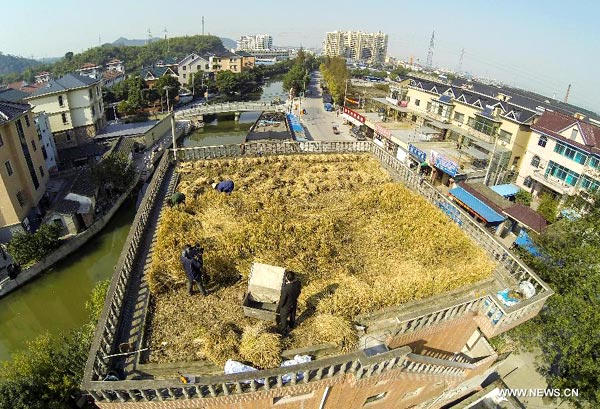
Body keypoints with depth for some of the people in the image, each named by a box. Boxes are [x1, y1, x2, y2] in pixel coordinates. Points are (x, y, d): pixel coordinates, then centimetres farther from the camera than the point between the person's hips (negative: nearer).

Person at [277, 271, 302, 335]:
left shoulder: (285, 289, -42)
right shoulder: (298, 283, -25)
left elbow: (282, 299, -26)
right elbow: (299, 291, -4)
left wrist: (280, 306, -5)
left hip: (286, 305, -5)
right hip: (294, 303, 5)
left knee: (283, 318, 22)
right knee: (293, 314, 33)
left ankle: (283, 331, 45)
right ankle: (291, 324, 61)